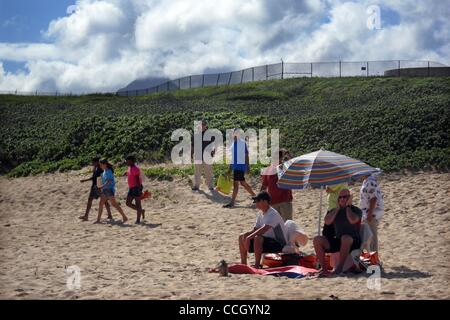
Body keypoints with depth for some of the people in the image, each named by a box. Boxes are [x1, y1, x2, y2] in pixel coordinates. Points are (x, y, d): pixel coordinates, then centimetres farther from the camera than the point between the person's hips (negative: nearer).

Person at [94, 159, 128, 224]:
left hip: (109, 189, -9)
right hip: (105, 190, 9)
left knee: (114, 204, -7)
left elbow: (109, 181, -23)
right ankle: (98, 220, 9)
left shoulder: (109, 171, -15)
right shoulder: (105, 171, 12)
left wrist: (102, 186, -29)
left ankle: (124, 217, -1)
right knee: (101, 204, 6)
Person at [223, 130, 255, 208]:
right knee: (243, 183, 14)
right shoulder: (233, 143, 12)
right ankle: (254, 196, 28)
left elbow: (246, 155, -9)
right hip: (235, 165, 8)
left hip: (240, 165, -8)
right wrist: (230, 166, 20)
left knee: (235, 183, -9)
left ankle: (232, 202, -7)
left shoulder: (243, 143, -11)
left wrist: (247, 167, -10)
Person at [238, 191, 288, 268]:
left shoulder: (273, 214, -22)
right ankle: (243, 263, 9)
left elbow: (264, 229, -34)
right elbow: (255, 230, 9)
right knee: (241, 237, 6)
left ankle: (257, 265, -25)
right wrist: (246, 235, -11)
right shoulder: (260, 214, 6)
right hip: (268, 240, 9)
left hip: (279, 244, -9)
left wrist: (249, 237, -37)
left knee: (257, 238, -36)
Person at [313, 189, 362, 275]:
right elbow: (327, 221, -7)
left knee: (345, 238, -41)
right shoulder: (334, 211, 14)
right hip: (337, 241, 5)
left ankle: (339, 268, -37)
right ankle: (323, 268, -20)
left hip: (353, 242, -5)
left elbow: (352, 220, -22)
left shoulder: (356, 210, 2)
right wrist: (338, 208, -2)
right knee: (317, 240, -16)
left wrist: (348, 207, -7)